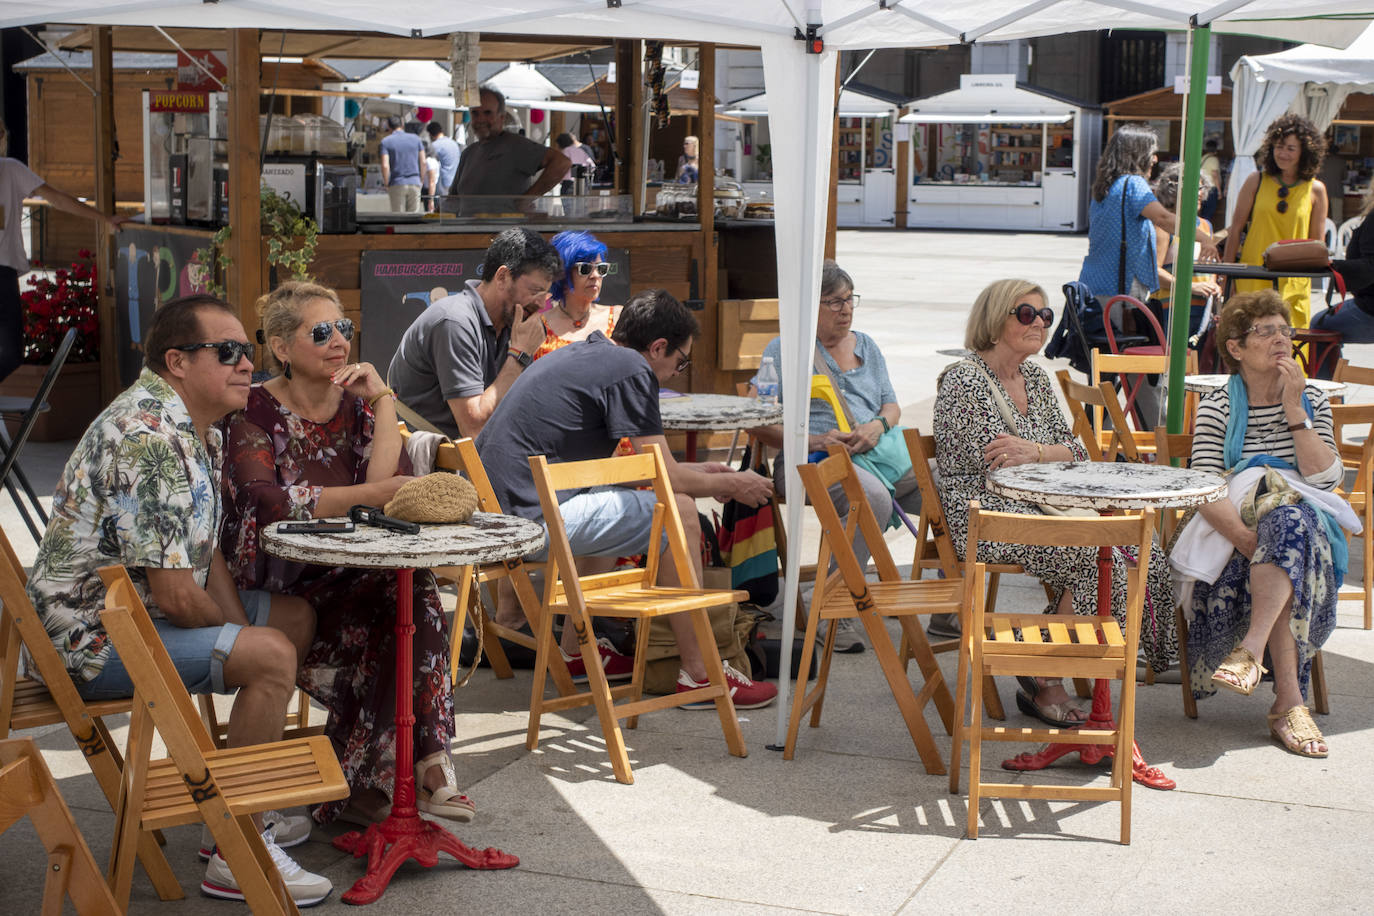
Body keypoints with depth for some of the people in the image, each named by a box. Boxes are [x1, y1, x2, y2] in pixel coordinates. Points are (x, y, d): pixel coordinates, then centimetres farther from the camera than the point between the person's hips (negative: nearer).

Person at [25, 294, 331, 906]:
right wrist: (242, 647, -8)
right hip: (93, 636, -11)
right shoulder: (151, 439, -25)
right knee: (271, 654, -24)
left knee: (296, 618, 15)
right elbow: (175, 595, -26)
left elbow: (206, 555, 13)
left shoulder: (200, 430, 9)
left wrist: (245, 635, -1)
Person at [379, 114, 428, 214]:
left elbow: (385, 166, -10)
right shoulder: (415, 139, 7)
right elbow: (423, 162, 4)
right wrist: (421, 181, 13)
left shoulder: (386, 141, -1)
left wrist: (386, 184, -1)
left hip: (397, 184, -2)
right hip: (414, 183, 2)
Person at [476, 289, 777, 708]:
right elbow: (666, 477, -7)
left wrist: (697, 472, 32)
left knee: (612, 499, 32)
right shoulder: (631, 370, -8)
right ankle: (701, 676, -3)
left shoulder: (580, 354, 21)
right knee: (678, 511, -6)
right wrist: (731, 485, 11)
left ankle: (574, 649, 31)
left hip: (493, 507, 10)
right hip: (531, 516, -10)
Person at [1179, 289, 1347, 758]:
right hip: (1236, 527, -2)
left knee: (1288, 520, -35)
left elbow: (1326, 478, -4)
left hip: (1306, 526, 2)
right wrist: (1247, 537, -27)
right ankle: (1290, 701, -41)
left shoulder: (1313, 401, 12)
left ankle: (1251, 648, -46)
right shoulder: (1218, 407, 4)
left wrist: (1294, 412, -9)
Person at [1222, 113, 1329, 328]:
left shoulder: (1315, 190, 5)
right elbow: (1236, 229, 6)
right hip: (1252, 280, 0)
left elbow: (1317, 244, 8)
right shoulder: (1257, 182, 4)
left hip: (1294, 284, 0)